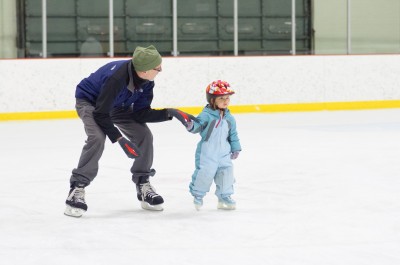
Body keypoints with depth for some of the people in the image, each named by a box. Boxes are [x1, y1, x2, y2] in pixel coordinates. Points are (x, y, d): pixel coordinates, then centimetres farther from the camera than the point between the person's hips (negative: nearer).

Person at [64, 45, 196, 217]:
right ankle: (77, 188, -24)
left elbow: (141, 113, -11)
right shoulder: (116, 77, -40)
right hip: (89, 101, -7)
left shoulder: (146, 81, -18)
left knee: (144, 135, -7)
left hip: (117, 105, 7)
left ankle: (143, 185, 7)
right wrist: (119, 139, -36)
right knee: (97, 138, -32)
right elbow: (100, 114, -35)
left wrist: (170, 113, -21)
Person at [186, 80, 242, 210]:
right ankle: (197, 195, 15)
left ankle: (224, 197, 21)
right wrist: (191, 126, -44)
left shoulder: (229, 118, 8)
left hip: (224, 153, 6)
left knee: (226, 173, 5)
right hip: (207, 153, -6)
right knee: (205, 173, -6)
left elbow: (233, 134, 17)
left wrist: (235, 148, 15)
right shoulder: (206, 115, -11)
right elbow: (198, 124, -22)